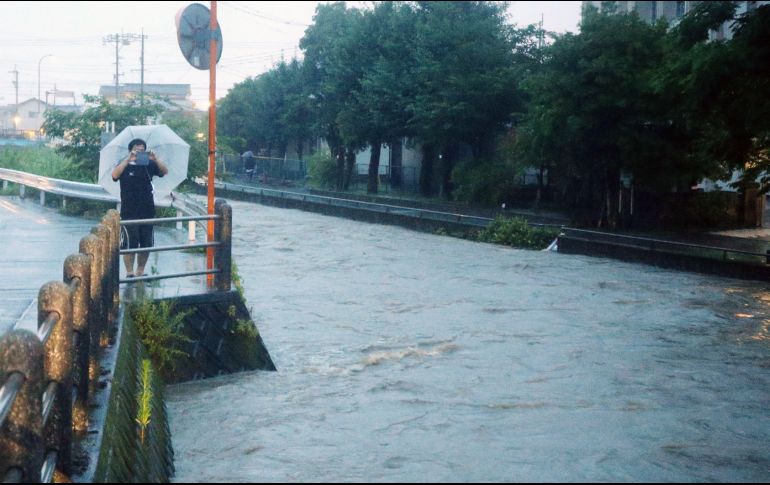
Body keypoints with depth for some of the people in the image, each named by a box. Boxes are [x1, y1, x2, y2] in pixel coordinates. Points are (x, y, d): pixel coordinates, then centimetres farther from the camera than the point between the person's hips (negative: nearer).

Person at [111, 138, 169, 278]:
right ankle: (129, 273, 5)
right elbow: (115, 175, -20)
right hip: (129, 212, -3)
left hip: (147, 211, 3)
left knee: (146, 244, 7)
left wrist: (155, 159, -23)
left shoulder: (149, 164, 7)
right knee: (129, 244, -3)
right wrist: (128, 159, -28)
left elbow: (165, 171, -7)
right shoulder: (124, 164, 0)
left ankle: (140, 271, 20)